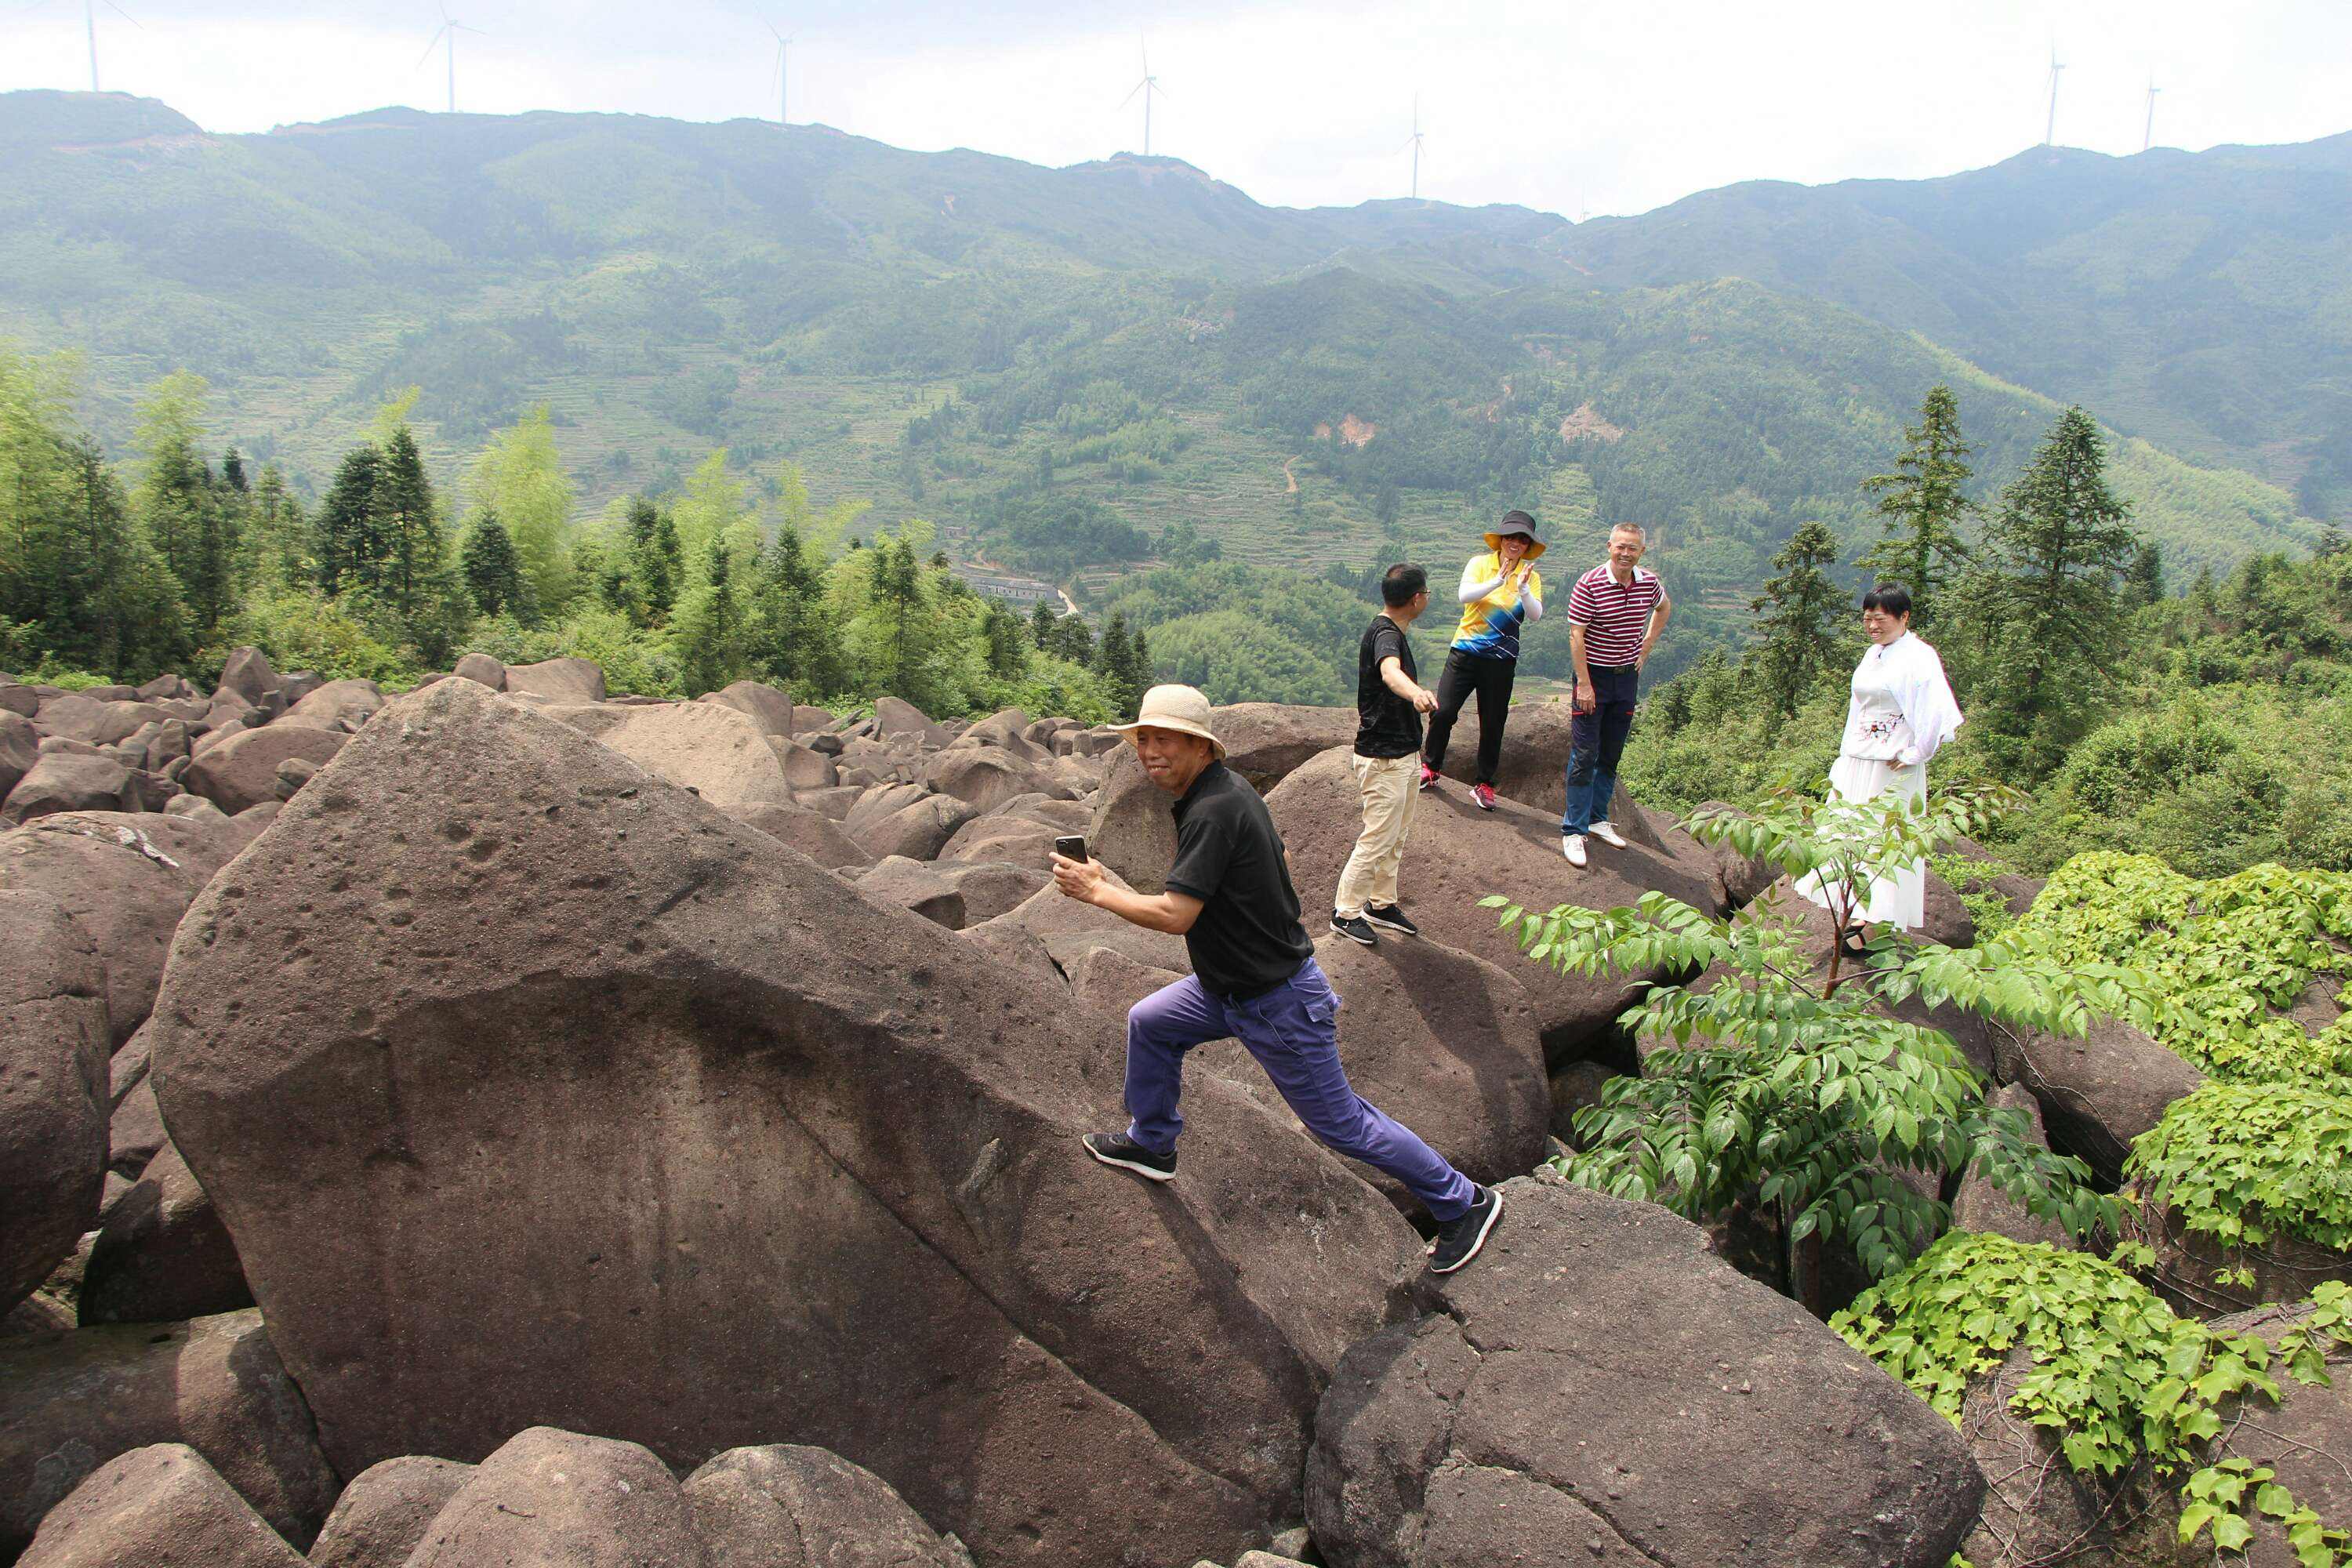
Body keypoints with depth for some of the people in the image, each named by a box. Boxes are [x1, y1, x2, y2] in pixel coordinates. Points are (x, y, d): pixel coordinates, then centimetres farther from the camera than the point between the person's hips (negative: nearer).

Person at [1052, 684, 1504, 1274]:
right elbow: (1280, 858, 16)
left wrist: (1095, 890, -21)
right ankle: (1151, 1144, 38)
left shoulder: (1214, 811, -28)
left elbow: (1174, 916, -32)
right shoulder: (1231, 786, 2)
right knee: (1148, 1024, 18)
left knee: (1342, 1124, 2)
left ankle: (1464, 1202, 18)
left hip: (1277, 1004, -10)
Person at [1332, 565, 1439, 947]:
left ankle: (1381, 904, 32)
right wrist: (1415, 693, -68)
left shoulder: (1387, 630, 11)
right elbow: (1390, 671, -48)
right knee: (1378, 839, -3)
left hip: (1402, 753, 10)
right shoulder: (1385, 634, -23)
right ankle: (1346, 913, 8)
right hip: (1384, 758, -10)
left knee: (1396, 836, 19)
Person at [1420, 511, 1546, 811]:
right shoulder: (1480, 563, 0)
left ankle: (1484, 784, 19)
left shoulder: (1531, 576, 2)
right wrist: (1498, 581, -31)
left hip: (1502, 660, 1)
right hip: (1465, 651, -1)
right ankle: (1430, 768, 15)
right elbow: (1465, 595, -18)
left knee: (1493, 724, 5)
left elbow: (1535, 616, -12)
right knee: (1443, 711, -7)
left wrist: (1522, 589, -29)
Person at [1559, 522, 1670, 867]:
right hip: (1594, 676, -5)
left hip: (1628, 677, 5)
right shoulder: (1589, 585, -15)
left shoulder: (1649, 583, 1)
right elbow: (1576, 635, -15)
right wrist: (1584, 683, -18)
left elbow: (1664, 608, 24)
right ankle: (1573, 831, -1)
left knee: (1611, 755, 13)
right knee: (1584, 756, -6)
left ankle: (1597, 819, 26)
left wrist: (1646, 647, 14)